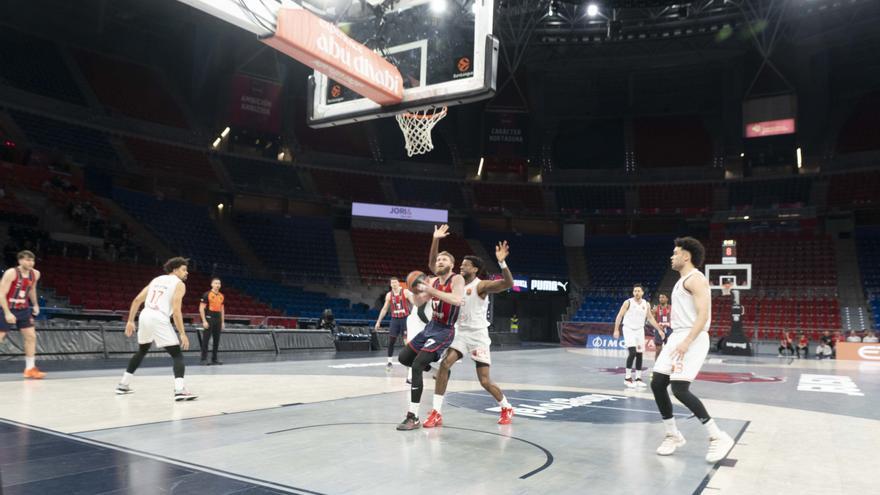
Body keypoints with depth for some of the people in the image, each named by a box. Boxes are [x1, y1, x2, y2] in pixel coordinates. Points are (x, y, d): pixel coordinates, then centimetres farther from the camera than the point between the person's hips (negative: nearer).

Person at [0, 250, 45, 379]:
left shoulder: (35, 274, -1)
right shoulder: (11, 273, -20)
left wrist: (35, 305, 13)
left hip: (24, 310, 6)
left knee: (31, 336, 3)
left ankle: (30, 368, 10)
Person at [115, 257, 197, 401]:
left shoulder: (156, 279, 23)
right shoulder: (179, 284, 3)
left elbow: (137, 300, 17)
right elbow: (176, 311, -8)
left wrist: (130, 321, 22)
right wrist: (182, 334, -6)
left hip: (145, 316, 7)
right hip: (159, 319, -7)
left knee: (142, 351, 30)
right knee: (177, 355, -2)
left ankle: (123, 385, 38)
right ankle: (180, 390, -20)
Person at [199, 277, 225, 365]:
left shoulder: (222, 296, 12)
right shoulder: (207, 294, -6)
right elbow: (201, 308, -8)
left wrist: (223, 322, 14)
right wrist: (204, 321, -14)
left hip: (218, 320, 6)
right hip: (209, 319, -6)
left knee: (217, 340, 8)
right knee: (206, 339, -4)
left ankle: (214, 359, 15)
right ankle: (204, 359, 1)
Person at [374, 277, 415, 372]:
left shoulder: (406, 292, -7)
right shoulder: (389, 295, 5)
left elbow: (414, 303, -11)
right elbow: (384, 309, 12)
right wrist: (378, 322, 11)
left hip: (405, 318, -3)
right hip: (394, 319, 3)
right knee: (391, 341, 2)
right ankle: (389, 362, 14)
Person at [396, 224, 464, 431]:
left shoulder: (457, 279, -14)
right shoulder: (433, 281, 7)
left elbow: (457, 300, -32)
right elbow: (418, 302, 12)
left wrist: (430, 290, -32)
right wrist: (417, 289, -6)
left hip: (444, 331, -8)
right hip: (431, 326, 8)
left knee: (416, 366, -19)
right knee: (403, 358, 14)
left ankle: (413, 417, -14)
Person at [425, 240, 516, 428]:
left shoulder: (481, 285, -14)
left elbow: (508, 284, -29)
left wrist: (502, 262, -42)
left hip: (478, 336, -5)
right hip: (461, 333, 6)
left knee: (485, 381, -3)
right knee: (444, 365, -15)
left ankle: (506, 408, 25)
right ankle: (437, 413, -10)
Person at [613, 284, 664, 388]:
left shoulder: (646, 304, 4)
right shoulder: (628, 302, -9)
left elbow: (650, 318, 14)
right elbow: (619, 316, -7)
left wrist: (659, 329, 9)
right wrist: (616, 330, -13)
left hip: (640, 330, 5)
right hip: (629, 329, -5)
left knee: (640, 354, 5)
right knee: (632, 353, -16)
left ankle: (638, 378, 15)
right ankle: (627, 378, -7)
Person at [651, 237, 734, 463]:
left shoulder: (695, 278, -11)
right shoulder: (682, 281, 20)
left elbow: (703, 315, -20)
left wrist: (687, 342, -28)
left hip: (692, 339, -10)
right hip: (677, 337, 10)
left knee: (680, 389, -17)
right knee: (657, 384, 5)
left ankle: (718, 437, -6)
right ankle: (673, 435, 17)